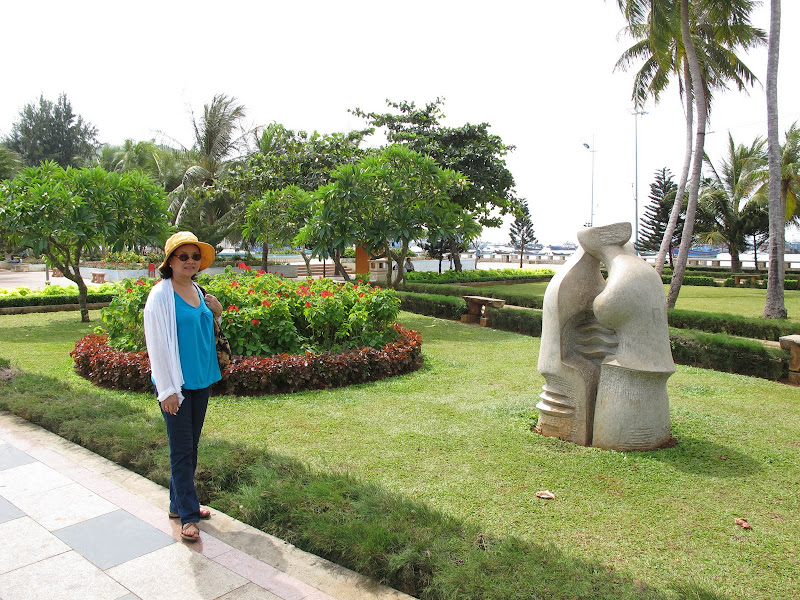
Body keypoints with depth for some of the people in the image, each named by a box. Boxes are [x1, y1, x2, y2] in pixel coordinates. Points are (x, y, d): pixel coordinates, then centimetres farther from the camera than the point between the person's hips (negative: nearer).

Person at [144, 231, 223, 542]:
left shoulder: (198, 292, 8)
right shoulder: (161, 295, -13)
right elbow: (157, 344, -15)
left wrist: (217, 313, 0)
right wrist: (167, 390, -16)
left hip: (201, 381, 7)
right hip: (175, 383, -7)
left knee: (191, 447, 15)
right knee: (181, 449, 0)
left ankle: (179, 502, 30)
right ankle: (188, 515, 10)